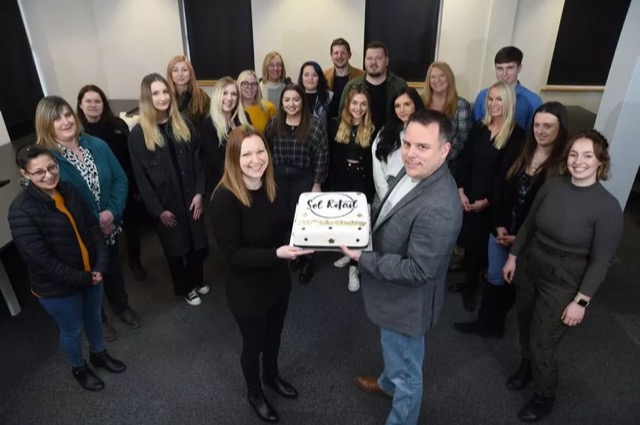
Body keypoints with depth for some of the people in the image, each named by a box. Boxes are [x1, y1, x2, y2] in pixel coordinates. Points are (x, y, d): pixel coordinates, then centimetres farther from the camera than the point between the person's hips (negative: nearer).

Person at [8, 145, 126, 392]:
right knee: (72, 329, 17)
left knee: (94, 316, 26)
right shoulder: (22, 210, -23)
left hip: (90, 274, 5)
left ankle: (99, 354, 53)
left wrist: (100, 266, -11)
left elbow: (93, 227, -1)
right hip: (57, 287, -5)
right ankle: (79, 368, 46)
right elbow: (40, 260, -24)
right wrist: (82, 278, -19)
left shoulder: (69, 191, -4)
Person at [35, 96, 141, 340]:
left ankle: (122, 307, 50)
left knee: (114, 269, 23)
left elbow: (120, 179, -5)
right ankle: (97, 319, 44)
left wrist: (112, 212, -19)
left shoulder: (97, 145, -5)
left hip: (109, 227, 4)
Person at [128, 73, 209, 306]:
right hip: (164, 202, -3)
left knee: (199, 243, 12)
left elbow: (197, 161, 2)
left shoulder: (184, 125, 3)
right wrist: (158, 210, -11)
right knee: (175, 248, 13)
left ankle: (197, 280, 38)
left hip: (190, 197, 3)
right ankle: (184, 288, 35)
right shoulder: (138, 134, -9)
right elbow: (140, 177, -8)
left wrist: (199, 193, -7)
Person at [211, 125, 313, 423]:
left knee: (274, 334, 27)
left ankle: (272, 375, 57)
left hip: (277, 279, 6)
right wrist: (275, 254, -35)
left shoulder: (273, 188, -6)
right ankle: (254, 392, 48)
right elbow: (232, 253, -25)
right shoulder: (225, 197, -25)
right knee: (253, 343, 18)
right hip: (247, 289, -5)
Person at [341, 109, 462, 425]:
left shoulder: (438, 208, -36)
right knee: (393, 351, 36)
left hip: (407, 301, -9)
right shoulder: (412, 171, -7)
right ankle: (388, 383, 64)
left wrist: (363, 259, -25)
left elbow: (417, 270, -31)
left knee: (406, 370, 18)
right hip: (393, 294, 9)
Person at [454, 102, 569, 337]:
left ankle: (493, 323, 40)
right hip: (500, 230, 4)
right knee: (494, 278, 17)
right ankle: (486, 321, 36)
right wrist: (498, 225, -5)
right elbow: (499, 188, 3)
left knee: (513, 281, 16)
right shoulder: (520, 152, 0)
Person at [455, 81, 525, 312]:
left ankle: (470, 286, 25)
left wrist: (486, 201, -13)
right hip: (468, 196, 4)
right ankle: (469, 280, 28)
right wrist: (460, 190, -6)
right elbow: (464, 161, 3)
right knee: (467, 239, 9)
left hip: (492, 202, -3)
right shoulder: (479, 127, 3)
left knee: (479, 243, 7)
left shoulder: (516, 135, -10)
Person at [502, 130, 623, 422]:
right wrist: (513, 257, 10)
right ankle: (526, 367, 52)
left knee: (542, 344, 7)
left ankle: (544, 397, 35)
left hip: (564, 282, -4)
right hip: (529, 267, 4)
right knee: (525, 328, 21)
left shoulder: (607, 207, -19)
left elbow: (601, 261, -14)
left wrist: (581, 301, -13)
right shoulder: (552, 186, -8)